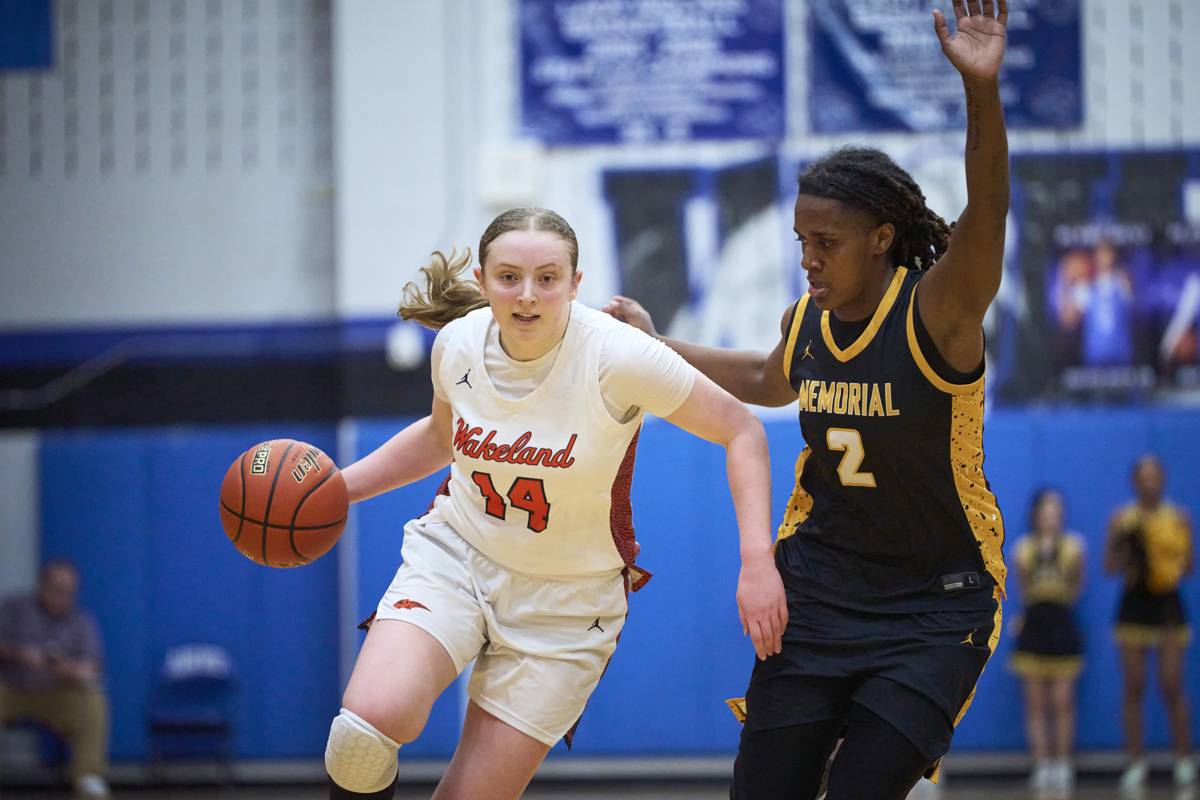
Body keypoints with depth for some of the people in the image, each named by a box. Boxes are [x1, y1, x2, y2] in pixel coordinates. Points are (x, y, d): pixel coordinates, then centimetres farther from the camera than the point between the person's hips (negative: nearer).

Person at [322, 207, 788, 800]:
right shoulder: (458, 343, -7)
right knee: (373, 715, -27)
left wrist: (757, 563, -19)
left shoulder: (620, 358, -21)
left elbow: (740, 430, -11)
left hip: (567, 600, -2)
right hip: (453, 555, 2)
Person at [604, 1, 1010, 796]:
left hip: (933, 608, -5)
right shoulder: (805, 322, 0)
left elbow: (986, 216, -38)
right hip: (820, 588, 5)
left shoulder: (937, 313, -18)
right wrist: (655, 344, 26)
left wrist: (983, 90, -53)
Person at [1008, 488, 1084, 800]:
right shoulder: (1024, 547, 4)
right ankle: (1042, 766, 6)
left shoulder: (1072, 545, 2)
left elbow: (1075, 591, -1)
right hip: (1033, 626, 1)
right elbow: (1023, 590, -4)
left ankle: (1062, 766, 6)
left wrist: (1074, 563, -9)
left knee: (1062, 702, -2)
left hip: (1062, 626, -1)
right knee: (1036, 703, 1)